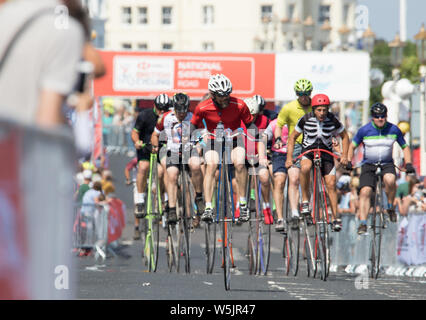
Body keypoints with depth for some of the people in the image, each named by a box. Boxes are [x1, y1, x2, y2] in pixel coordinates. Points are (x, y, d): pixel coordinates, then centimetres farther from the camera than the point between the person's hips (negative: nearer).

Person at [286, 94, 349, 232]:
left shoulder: (332, 120, -12)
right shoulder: (305, 119, -15)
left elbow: (344, 136, 4)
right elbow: (292, 137, -2)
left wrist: (344, 155, -6)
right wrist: (289, 157, -10)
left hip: (326, 152, 1)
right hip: (308, 150, -1)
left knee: (331, 184, -10)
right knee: (305, 168, -36)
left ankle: (335, 218, -2)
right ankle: (305, 201, -22)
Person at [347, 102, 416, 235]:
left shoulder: (394, 129, -3)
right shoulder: (364, 130, -7)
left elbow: (405, 147, 8)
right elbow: (352, 146, 6)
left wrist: (408, 163, -5)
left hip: (387, 164, 0)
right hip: (368, 164, 0)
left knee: (390, 180, -33)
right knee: (365, 191, -19)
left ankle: (390, 206, -8)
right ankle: (362, 223, -16)